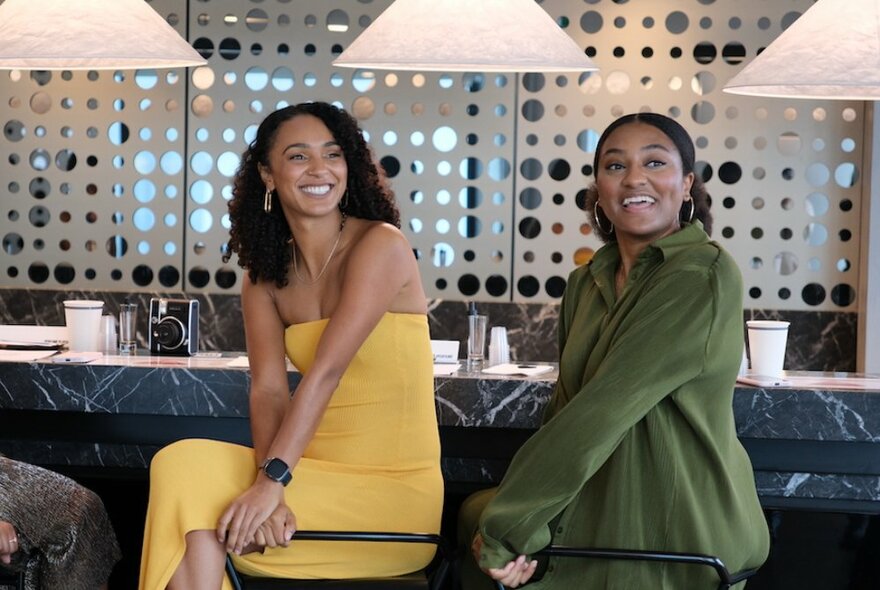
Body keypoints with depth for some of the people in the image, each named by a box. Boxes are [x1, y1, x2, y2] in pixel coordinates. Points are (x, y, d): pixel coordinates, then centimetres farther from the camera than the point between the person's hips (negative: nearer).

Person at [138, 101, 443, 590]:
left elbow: (326, 370, -20)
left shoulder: (380, 244, -10)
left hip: (393, 490, -5)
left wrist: (271, 481, -26)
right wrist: (267, 488, -22)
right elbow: (268, 390, -5)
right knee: (183, 462, -20)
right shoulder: (265, 277, 8)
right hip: (319, 472, 5)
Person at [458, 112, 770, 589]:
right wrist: (524, 529, -15)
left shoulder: (703, 278, -18)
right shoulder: (585, 285, 6)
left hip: (678, 534, -6)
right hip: (602, 518, 6)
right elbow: (565, 414, 1)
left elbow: (604, 411, -24)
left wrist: (505, 527, -23)